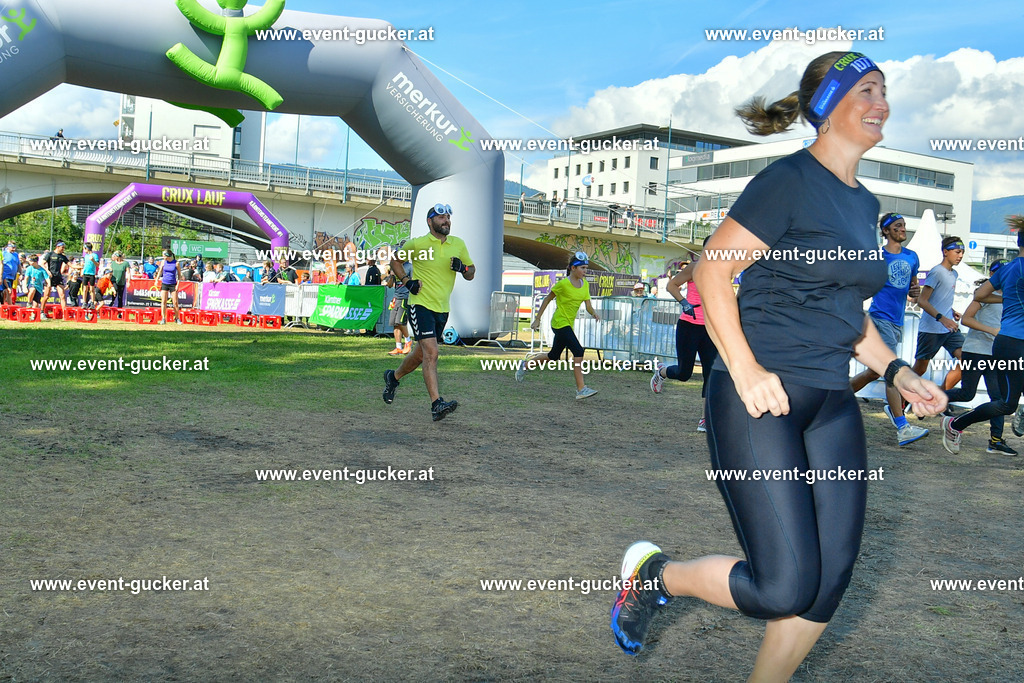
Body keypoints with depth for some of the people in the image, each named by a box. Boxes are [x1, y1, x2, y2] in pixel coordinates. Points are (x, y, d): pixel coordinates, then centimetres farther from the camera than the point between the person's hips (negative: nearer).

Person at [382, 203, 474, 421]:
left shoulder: (458, 245, 7)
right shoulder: (417, 244, -4)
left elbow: (471, 274, 14)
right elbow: (394, 259, 12)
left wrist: (462, 268, -9)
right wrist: (407, 281, -2)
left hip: (443, 308, 5)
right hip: (421, 304, -5)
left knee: (421, 354, 15)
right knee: (431, 352, -17)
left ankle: (393, 377, 42)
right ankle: (436, 404, -21)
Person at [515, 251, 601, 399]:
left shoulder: (585, 284, 5)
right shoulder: (563, 284, -15)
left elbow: (588, 305, 5)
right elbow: (547, 299, -5)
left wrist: (594, 314, -18)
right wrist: (537, 319, -1)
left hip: (568, 324, 8)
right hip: (560, 323, -8)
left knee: (553, 356, 16)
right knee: (578, 351, -20)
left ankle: (526, 364, 39)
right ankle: (581, 389, -18)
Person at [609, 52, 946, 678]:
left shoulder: (864, 203, 17)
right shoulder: (790, 180, -8)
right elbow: (711, 272, -12)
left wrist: (897, 372, 13)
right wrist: (746, 371, -19)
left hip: (832, 404, 8)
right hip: (762, 398, -8)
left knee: (829, 584, 5)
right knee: (784, 588, -11)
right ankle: (653, 573, 14)